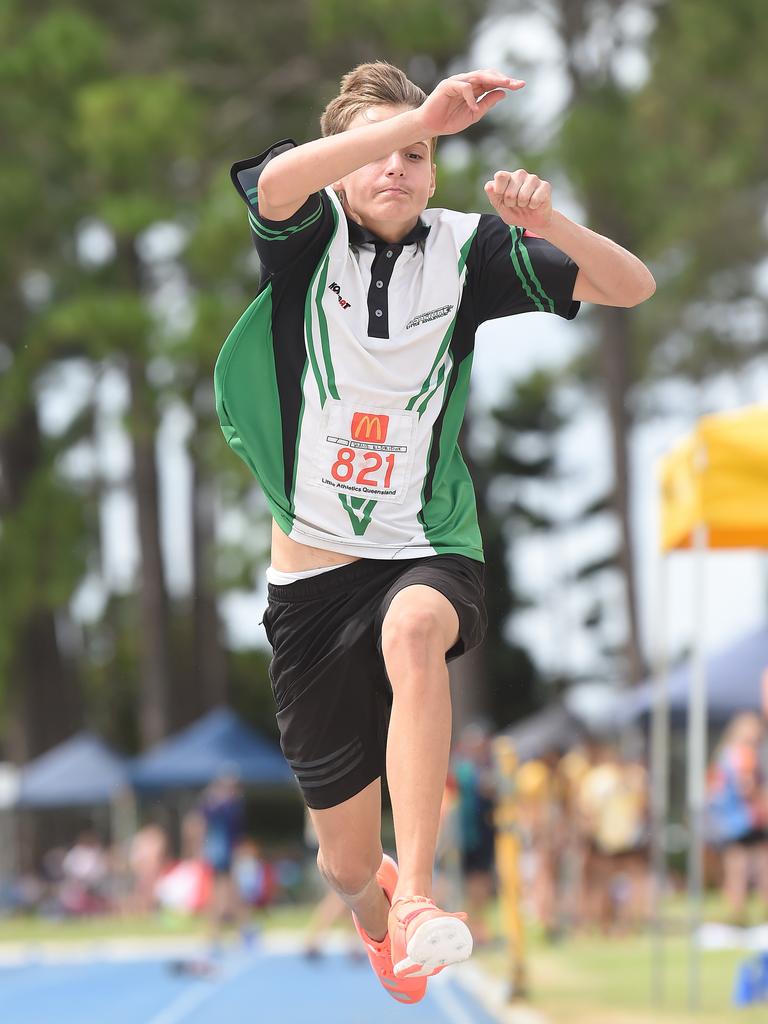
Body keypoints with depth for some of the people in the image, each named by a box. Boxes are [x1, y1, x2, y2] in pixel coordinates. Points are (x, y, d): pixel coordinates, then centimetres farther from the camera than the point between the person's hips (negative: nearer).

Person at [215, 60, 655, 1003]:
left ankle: (414, 903, -44)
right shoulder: (310, 234, -5)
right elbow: (278, 181, -30)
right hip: (314, 571, 0)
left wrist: (547, 226, -22)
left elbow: (631, 286, -2)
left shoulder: (465, 247, 0)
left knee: (413, 629, -41)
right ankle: (375, 915, 48)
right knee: (347, 862, 8)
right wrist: (423, 113, -38)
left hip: (427, 555, 0)